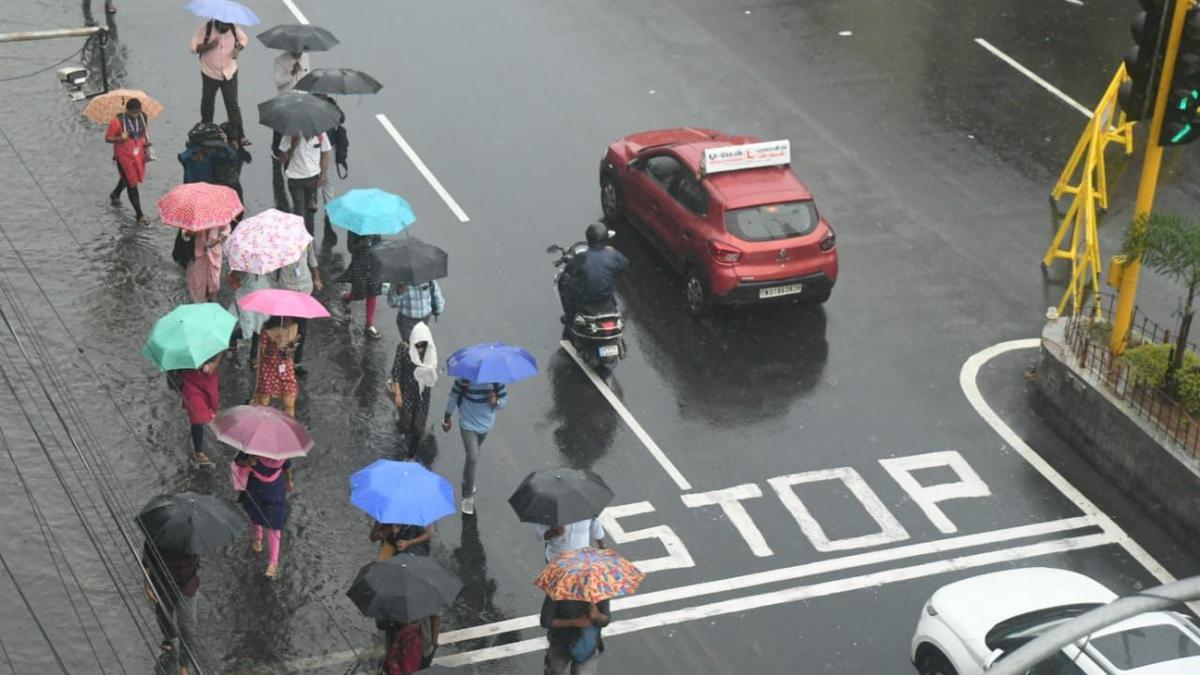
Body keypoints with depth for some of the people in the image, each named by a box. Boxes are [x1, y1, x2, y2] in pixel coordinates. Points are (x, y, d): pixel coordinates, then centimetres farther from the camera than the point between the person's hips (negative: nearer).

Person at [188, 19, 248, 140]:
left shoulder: (234, 29, -7)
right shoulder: (205, 28, -14)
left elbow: (244, 38, 13)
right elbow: (192, 47, -13)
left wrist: (238, 48, -9)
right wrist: (209, 46, -30)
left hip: (229, 74, 0)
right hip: (210, 74, 0)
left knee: (232, 105, -5)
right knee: (207, 104, 14)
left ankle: (239, 135, -4)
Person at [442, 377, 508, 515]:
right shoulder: (464, 379, -20)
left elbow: (504, 400, -4)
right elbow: (453, 397, -6)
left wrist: (496, 402, -29)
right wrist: (447, 419, 4)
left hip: (486, 424, 3)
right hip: (468, 424, -3)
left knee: (474, 456, 24)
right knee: (472, 458, -14)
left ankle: (467, 480, 52)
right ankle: (468, 496, -1)